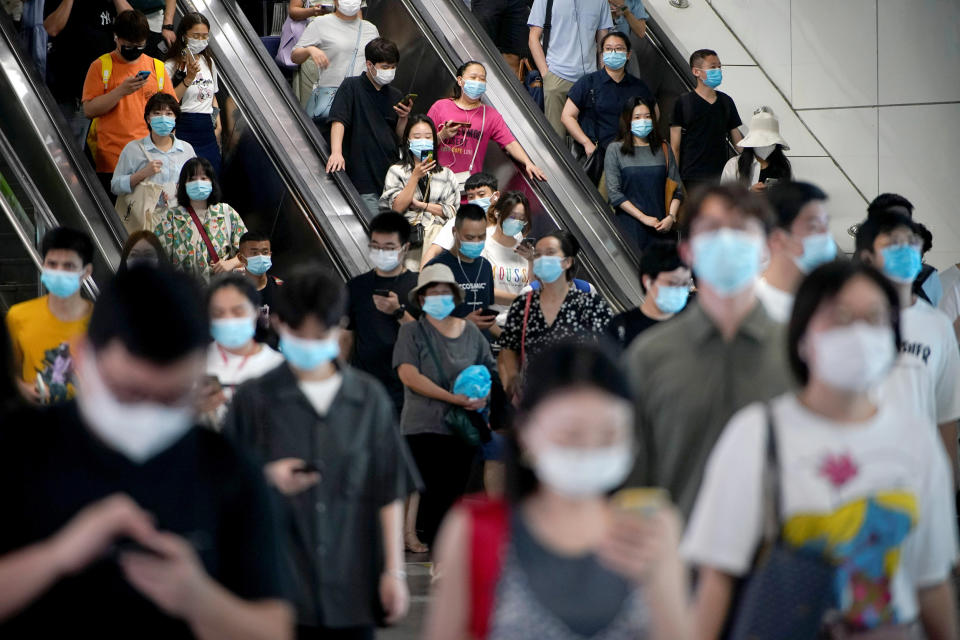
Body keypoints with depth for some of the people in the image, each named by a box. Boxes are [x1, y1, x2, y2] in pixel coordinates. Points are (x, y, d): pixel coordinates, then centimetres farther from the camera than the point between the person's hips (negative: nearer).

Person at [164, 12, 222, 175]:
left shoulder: (209, 62, 14)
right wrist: (188, 78, -20)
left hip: (207, 130, 6)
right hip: (184, 129, -6)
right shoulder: (171, 65, -6)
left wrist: (218, 125, 14)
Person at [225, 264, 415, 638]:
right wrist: (265, 480, -14)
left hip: (351, 588, 2)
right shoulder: (253, 399, 1)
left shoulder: (370, 398, 6)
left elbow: (389, 492, 7)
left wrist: (394, 570, 3)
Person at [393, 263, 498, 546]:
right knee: (430, 493, -10)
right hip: (424, 428, -4)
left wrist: (483, 397, -6)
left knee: (455, 494, 4)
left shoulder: (471, 332, 12)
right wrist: (454, 398, -18)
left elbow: (489, 372, 17)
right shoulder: (412, 332, -1)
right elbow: (409, 375, -13)